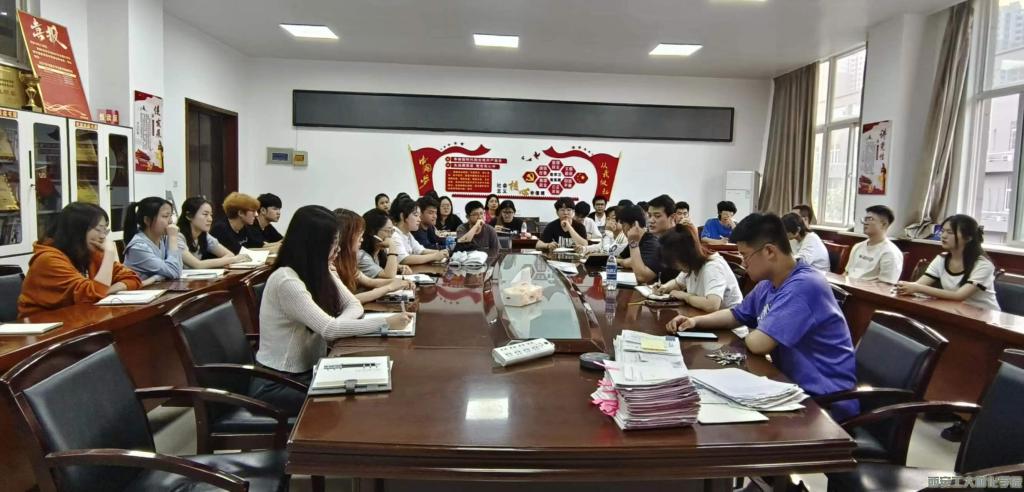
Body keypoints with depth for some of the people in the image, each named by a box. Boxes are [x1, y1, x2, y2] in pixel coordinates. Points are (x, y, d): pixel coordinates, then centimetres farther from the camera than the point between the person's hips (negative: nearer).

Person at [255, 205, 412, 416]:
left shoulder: (322, 272, 3)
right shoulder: (285, 281, -25)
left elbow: (354, 305, 2)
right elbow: (329, 329, -29)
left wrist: (337, 327, -21)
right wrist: (386, 323, -25)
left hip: (310, 371, 8)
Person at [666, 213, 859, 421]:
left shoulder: (803, 286, -26)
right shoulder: (768, 285, 5)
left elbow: (757, 343, -30)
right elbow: (736, 315, 22)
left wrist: (751, 334, -5)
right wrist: (695, 321, 5)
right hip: (796, 386, 8)